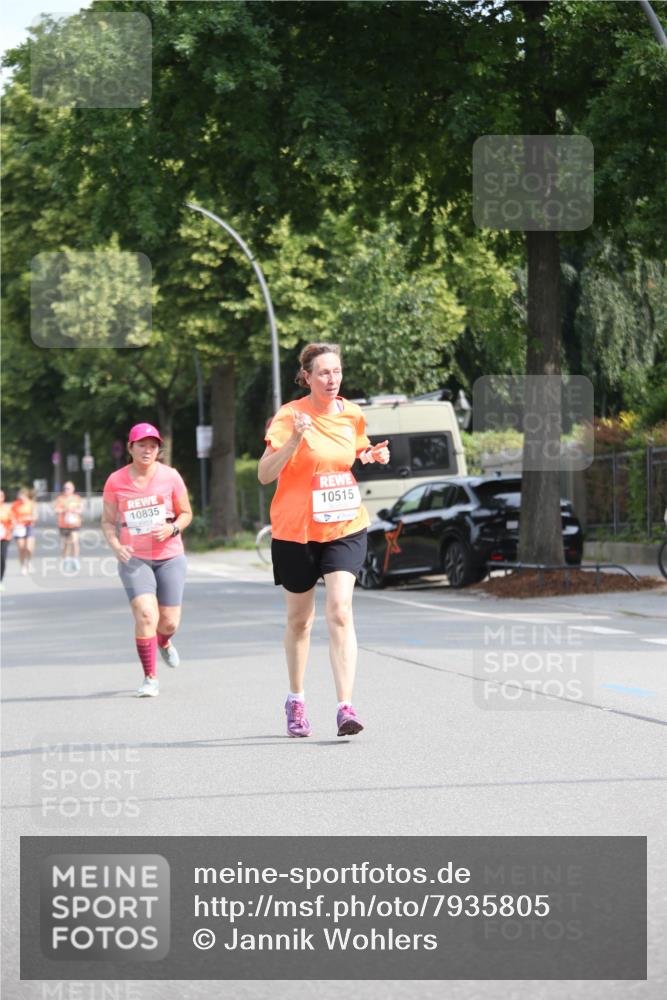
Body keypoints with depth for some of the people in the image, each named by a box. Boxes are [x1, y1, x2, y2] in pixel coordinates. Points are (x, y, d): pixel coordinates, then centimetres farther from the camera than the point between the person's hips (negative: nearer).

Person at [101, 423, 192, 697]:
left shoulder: (170, 477, -1)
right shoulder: (116, 481, -2)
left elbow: (186, 513, 8)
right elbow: (108, 521, 6)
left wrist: (172, 528, -13)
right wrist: (116, 546, -13)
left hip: (169, 556, 1)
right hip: (134, 558, -1)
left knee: (169, 622, 3)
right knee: (146, 615, -19)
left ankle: (164, 642, 43)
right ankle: (150, 678, -7)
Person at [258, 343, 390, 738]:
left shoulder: (352, 415, 3)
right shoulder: (290, 416, -10)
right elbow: (265, 474, -16)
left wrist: (374, 457, 0)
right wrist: (294, 440, -30)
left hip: (345, 528, 2)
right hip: (296, 530, -2)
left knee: (340, 612, -14)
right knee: (300, 618, 11)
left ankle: (346, 707, -18)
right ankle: (296, 701, 31)